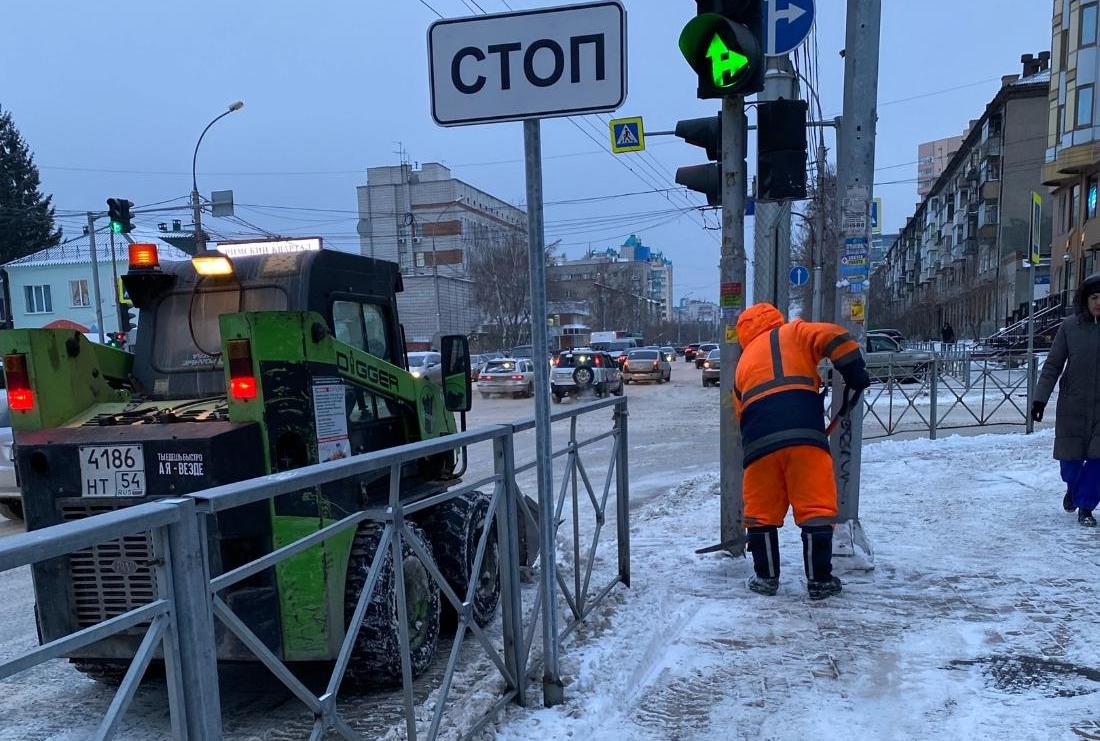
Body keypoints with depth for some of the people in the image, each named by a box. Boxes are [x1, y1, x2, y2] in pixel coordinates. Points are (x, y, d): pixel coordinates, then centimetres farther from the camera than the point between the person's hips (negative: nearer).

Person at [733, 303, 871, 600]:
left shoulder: (744, 363, 30)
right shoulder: (794, 332, 19)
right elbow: (836, 339, 1)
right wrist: (856, 375, 11)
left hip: (759, 442, 3)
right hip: (803, 435, -3)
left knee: (761, 512, 17)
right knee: (816, 508, 8)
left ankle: (766, 577, 23)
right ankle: (820, 580, 14)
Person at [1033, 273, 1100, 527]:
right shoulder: (1070, 326, -3)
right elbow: (1053, 365, 0)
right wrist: (1040, 398, -6)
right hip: (1073, 405, 0)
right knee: (1070, 458, 9)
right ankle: (1073, 488, 40)